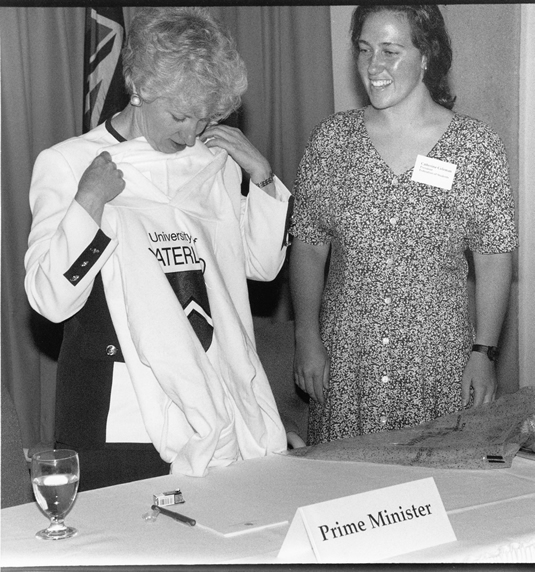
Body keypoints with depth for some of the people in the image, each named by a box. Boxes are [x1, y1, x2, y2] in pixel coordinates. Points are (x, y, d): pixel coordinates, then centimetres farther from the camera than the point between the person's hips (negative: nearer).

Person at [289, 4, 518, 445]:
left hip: (439, 363, -1)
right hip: (344, 360, 1)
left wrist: (484, 352, -5)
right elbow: (308, 246, 6)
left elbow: (493, 258, 0)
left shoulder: (476, 145, -1)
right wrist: (308, 338, -2)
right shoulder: (331, 140, 3)